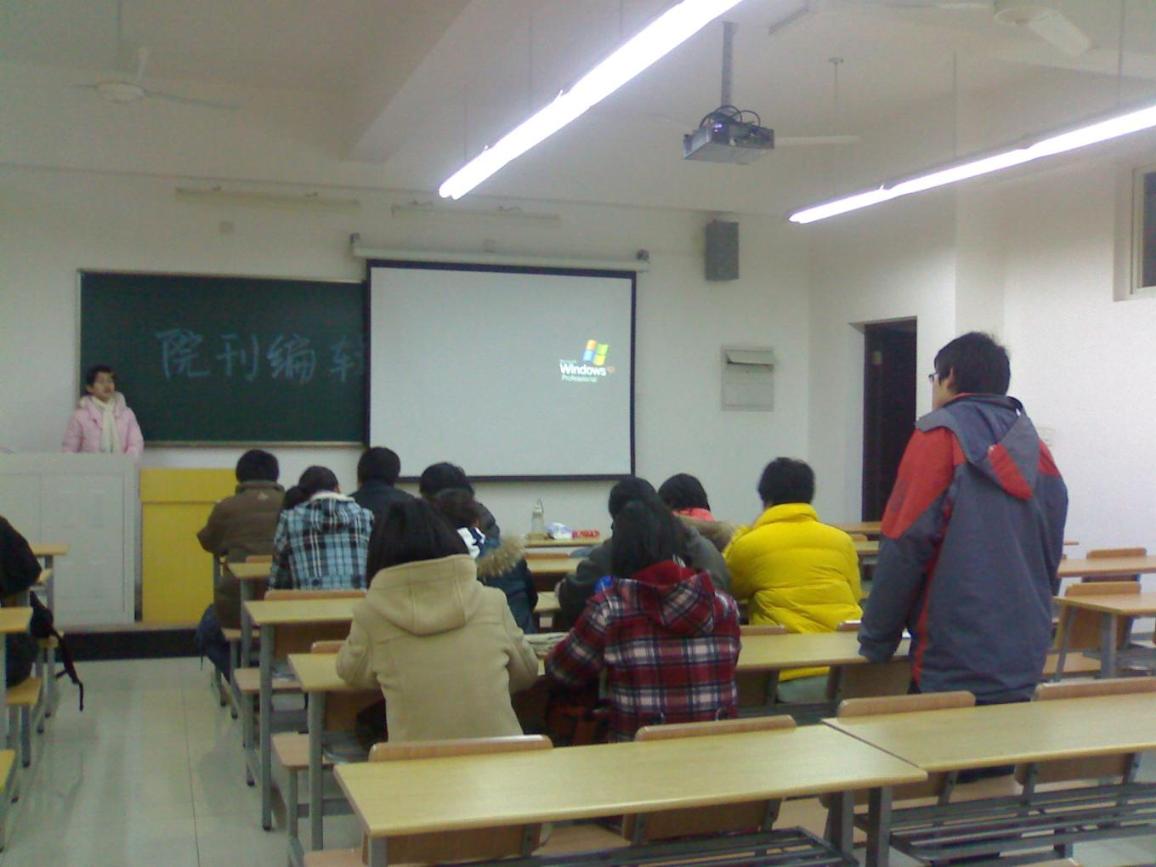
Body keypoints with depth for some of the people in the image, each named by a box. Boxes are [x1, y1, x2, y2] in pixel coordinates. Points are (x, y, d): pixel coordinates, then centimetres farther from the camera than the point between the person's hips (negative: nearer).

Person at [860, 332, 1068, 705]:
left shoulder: (938, 437, -8)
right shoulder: (1036, 450, 11)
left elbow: (904, 549, -13)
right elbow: (1050, 560, 16)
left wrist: (875, 642, -4)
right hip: (1024, 662, 6)